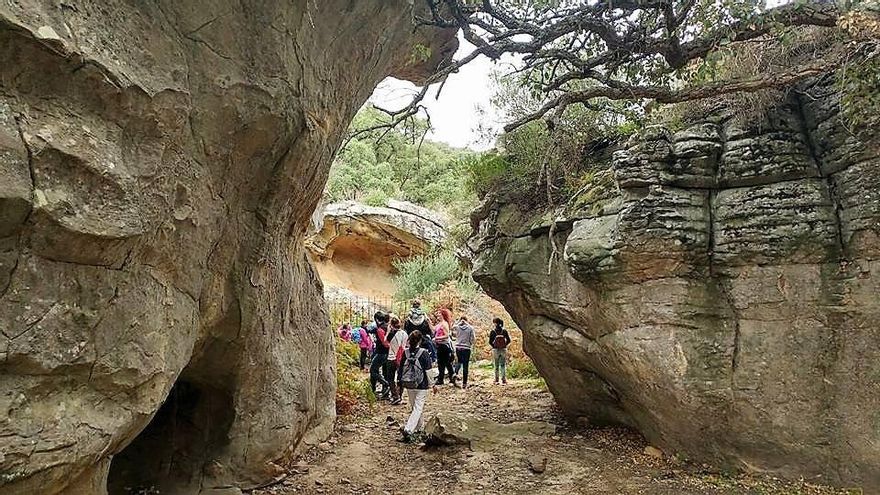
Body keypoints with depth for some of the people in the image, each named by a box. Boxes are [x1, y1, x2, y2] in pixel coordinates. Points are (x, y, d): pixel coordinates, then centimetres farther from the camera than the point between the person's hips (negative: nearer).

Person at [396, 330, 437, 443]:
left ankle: (420, 427, 35)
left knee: (414, 407, 21)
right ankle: (408, 430, -15)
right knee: (418, 408, -2)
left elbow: (401, 368, 5)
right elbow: (428, 370, -11)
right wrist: (433, 385, -1)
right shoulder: (423, 353, -14)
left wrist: (399, 382, 17)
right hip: (421, 385, -5)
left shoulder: (406, 352, -2)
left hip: (408, 385, 5)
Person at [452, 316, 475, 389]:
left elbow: (452, 329, 20)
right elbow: (473, 338, -5)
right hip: (467, 348, -2)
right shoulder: (470, 328, -6)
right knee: (465, 365, 4)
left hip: (458, 347, 2)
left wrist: (459, 322, 13)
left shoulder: (456, 327, -3)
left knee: (459, 361, 25)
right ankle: (464, 383, 5)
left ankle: (456, 373, -2)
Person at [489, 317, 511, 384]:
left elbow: (490, 342, -7)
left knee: (496, 365, 8)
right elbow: (508, 340, -1)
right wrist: (505, 345, 11)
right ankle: (503, 379, 3)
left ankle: (496, 380, 8)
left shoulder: (493, 331, -7)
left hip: (495, 350, -1)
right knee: (503, 365, 8)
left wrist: (494, 346, 9)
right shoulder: (504, 331, -2)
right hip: (503, 350, 1)